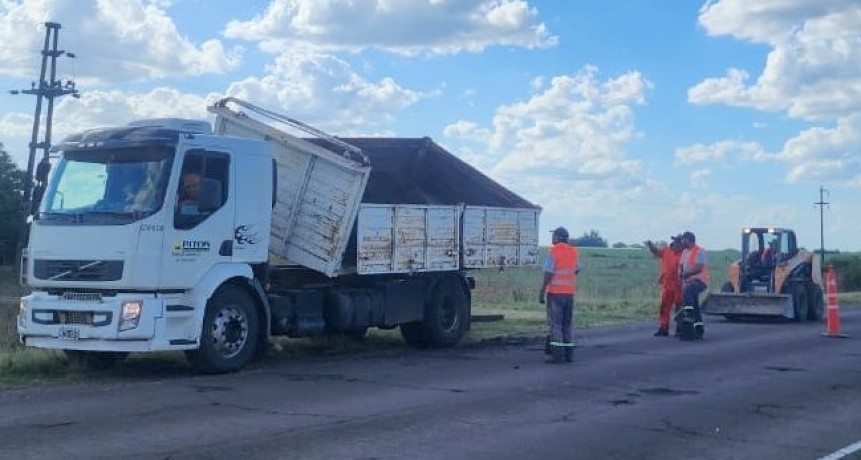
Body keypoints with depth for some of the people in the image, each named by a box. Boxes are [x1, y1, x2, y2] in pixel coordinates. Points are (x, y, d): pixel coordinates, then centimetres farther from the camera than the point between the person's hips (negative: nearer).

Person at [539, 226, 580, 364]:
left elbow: (549, 273, -14)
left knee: (555, 323, -4)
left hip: (555, 292, -6)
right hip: (569, 292, 6)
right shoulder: (574, 252, 9)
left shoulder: (554, 251, -10)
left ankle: (558, 354, -9)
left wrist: (542, 291, -10)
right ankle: (569, 354, 11)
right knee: (567, 324, 12)